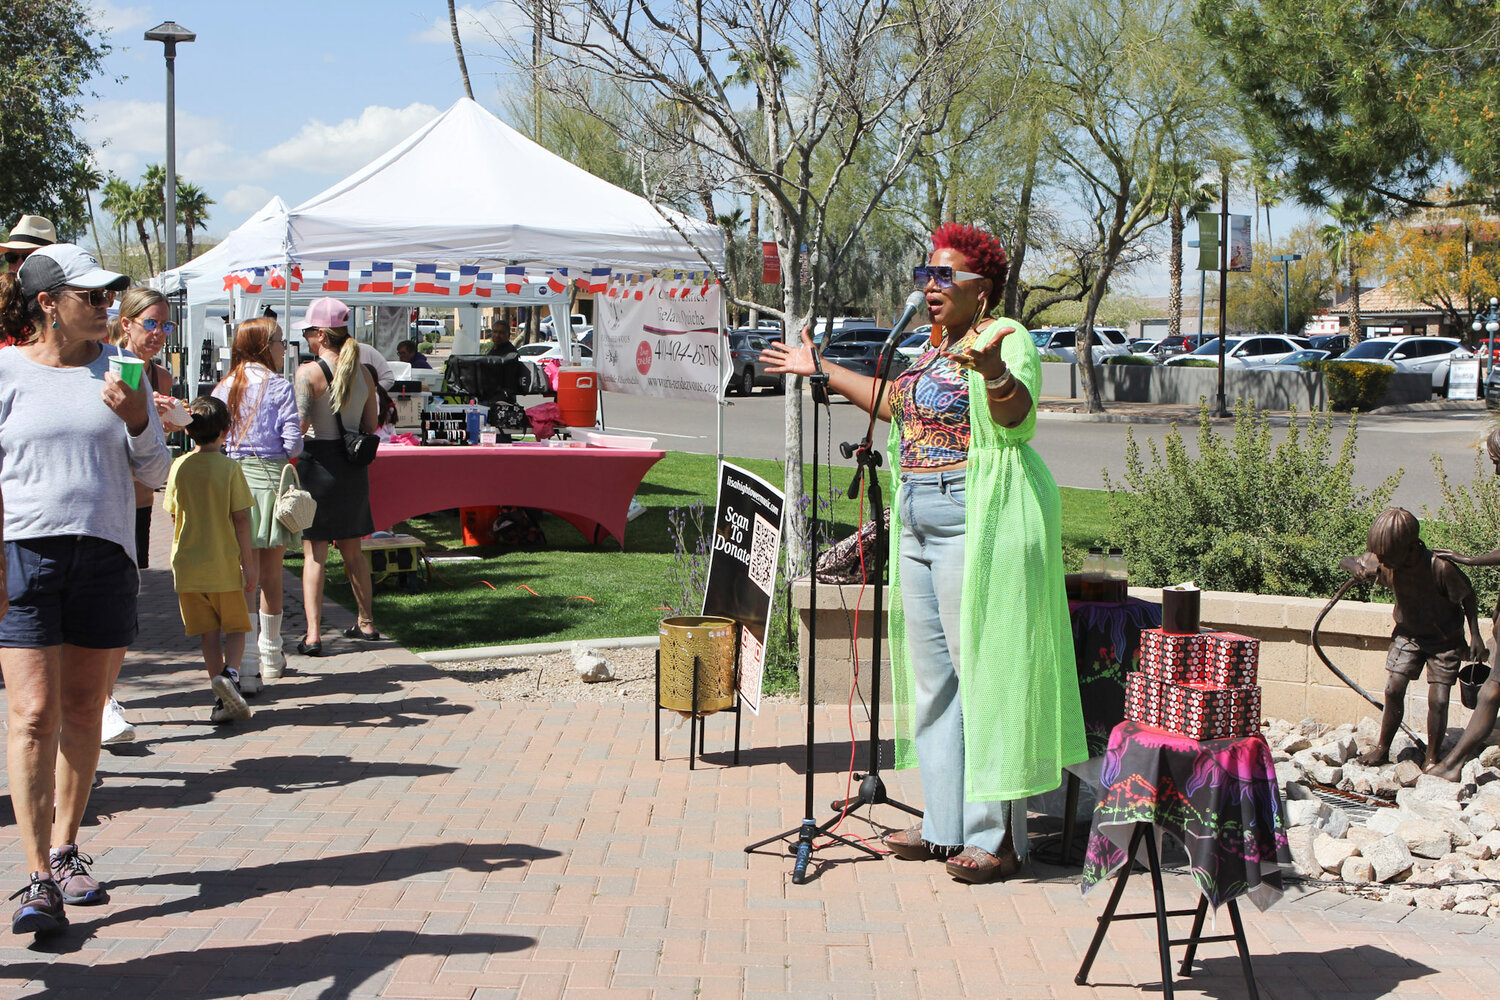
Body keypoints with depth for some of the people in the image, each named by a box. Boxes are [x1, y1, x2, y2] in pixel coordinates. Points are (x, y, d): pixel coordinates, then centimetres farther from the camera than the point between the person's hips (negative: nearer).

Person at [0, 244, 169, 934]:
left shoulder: (118, 371, 10)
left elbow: (155, 475, 10)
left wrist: (137, 422, -9)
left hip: (105, 554, 3)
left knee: (83, 711, 9)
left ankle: (65, 851, 24)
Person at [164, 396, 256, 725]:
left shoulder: (178, 467, 0)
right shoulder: (230, 467, -10)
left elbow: (174, 515, 8)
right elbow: (240, 519, -11)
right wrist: (248, 562, -5)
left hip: (187, 564, 3)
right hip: (224, 565, -3)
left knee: (208, 634, 9)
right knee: (236, 627, 12)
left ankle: (222, 703, 8)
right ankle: (230, 673, -14)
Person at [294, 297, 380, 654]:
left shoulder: (309, 372, -12)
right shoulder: (363, 374, 5)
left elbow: (299, 424, -21)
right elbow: (371, 426, 8)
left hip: (318, 461, -5)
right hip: (353, 468, 5)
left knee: (314, 552, -1)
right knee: (352, 549, 18)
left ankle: (313, 634, -5)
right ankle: (366, 623, 26)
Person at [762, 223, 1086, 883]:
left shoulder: (1004, 338, -8)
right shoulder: (936, 350, 18)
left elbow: (1016, 414, -26)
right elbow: (897, 405, 35)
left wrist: (992, 369, -47)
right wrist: (822, 370, 41)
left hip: (977, 523, -9)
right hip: (918, 524, 10)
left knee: (983, 671, -6)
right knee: (932, 675, 12)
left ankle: (999, 836, 1)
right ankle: (945, 828, 21)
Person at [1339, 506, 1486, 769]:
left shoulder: (1440, 567, -32)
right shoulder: (1382, 561, -19)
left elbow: (1468, 596, -15)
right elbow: (1346, 561, -2)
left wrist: (1475, 636, -15)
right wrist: (1354, 567, -24)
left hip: (1444, 639, -3)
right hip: (1408, 633, 4)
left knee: (1438, 700, -7)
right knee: (1393, 689, -4)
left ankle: (1432, 760, 9)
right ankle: (1382, 748, 14)